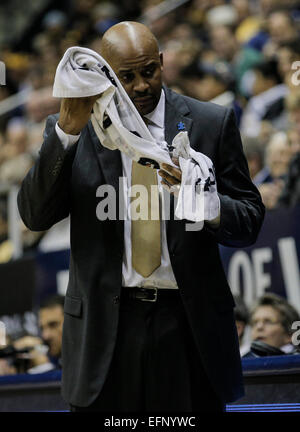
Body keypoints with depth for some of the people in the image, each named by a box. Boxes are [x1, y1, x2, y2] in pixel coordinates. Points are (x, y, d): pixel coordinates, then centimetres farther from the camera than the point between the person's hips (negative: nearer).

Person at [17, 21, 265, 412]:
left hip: (188, 323, 0)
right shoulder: (71, 130, 3)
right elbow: (35, 215, -7)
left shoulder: (211, 123, 2)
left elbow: (249, 224, 2)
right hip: (105, 324, 0)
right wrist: (67, 131, -17)